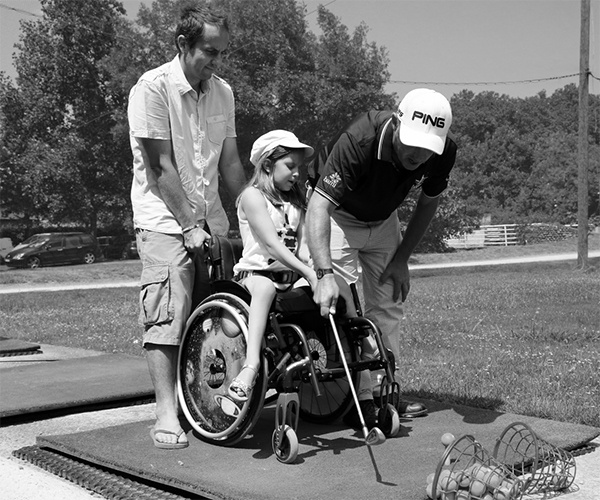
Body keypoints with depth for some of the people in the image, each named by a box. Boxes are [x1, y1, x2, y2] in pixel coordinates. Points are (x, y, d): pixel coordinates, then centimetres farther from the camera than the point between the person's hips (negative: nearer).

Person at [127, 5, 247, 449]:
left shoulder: (222, 92, 8)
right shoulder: (153, 88, -10)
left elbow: (230, 163, 12)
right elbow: (162, 167, -13)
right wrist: (188, 226, -15)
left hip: (211, 220, 6)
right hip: (165, 220, -5)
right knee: (168, 316, -9)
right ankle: (167, 413, -3)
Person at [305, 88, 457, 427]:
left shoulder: (443, 152, -22)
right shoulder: (359, 141, -39)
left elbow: (429, 203, -3)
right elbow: (318, 206, -43)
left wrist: (401, 260, -8)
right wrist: (324, 275, -53)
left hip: (383, 220, 5)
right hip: (338, 216, -5)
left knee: (389, 304, 3)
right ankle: (361, 400, -8)